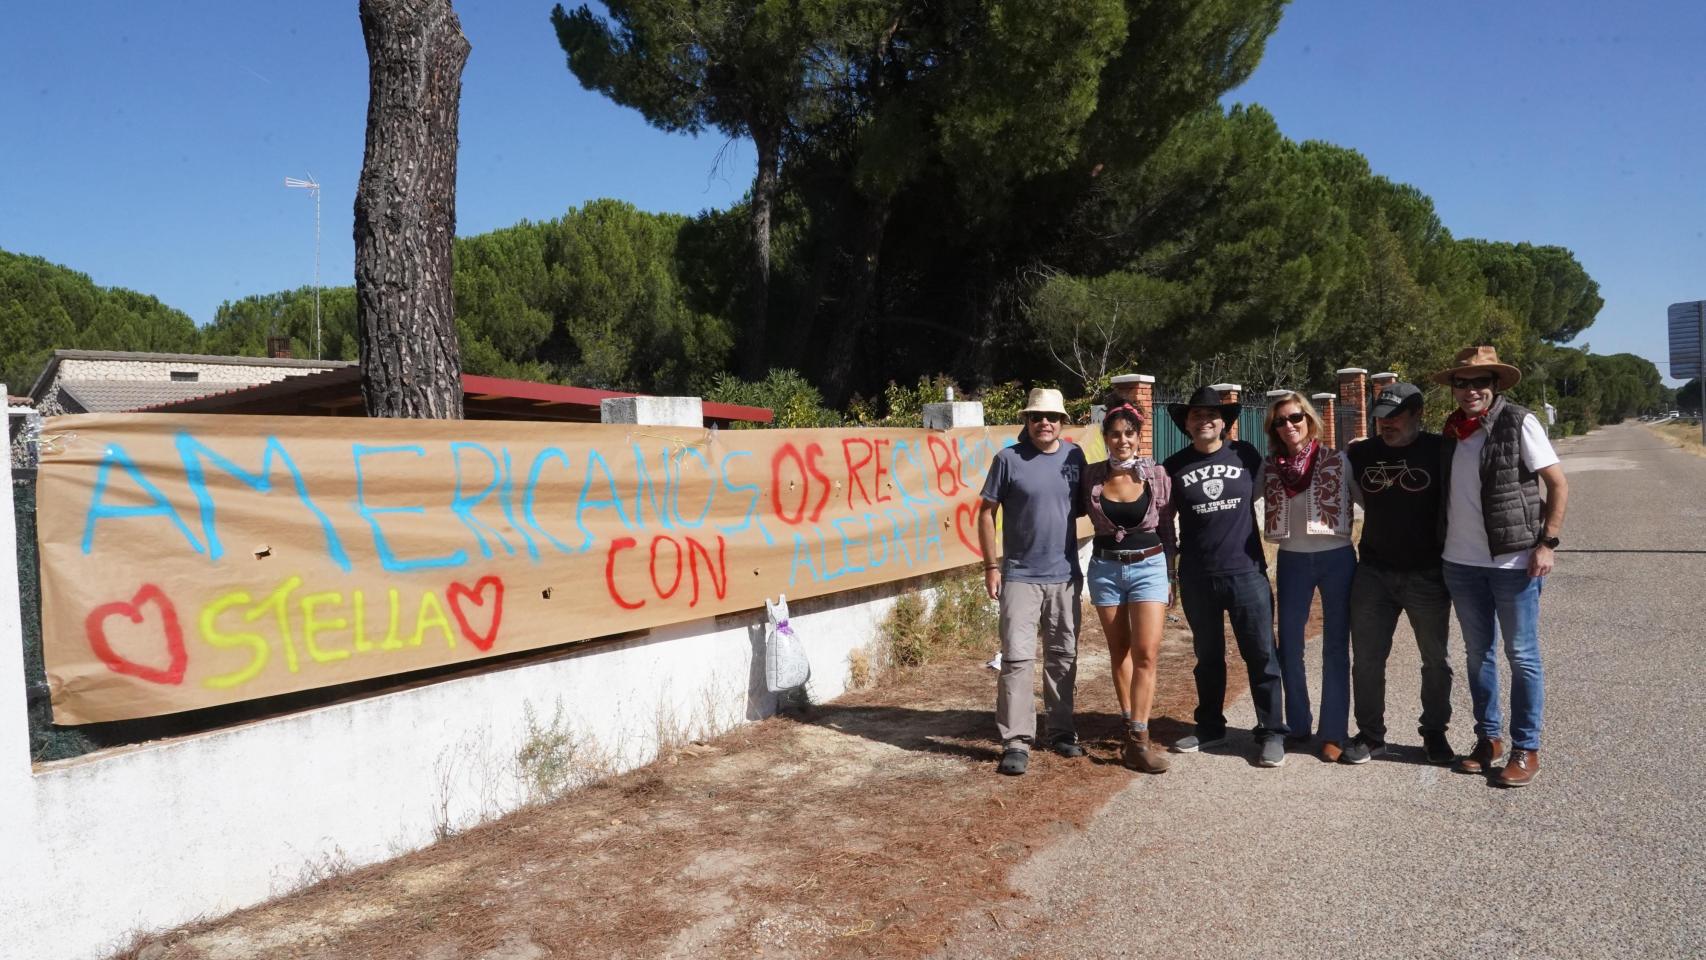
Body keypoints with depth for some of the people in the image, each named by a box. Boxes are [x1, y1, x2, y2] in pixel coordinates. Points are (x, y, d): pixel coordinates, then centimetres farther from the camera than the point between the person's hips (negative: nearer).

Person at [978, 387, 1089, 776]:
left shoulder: (1074, 456, 4)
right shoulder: (1008, 459, -7)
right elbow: (987, 512, -4)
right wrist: (991, 565, -7)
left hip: (1065, 576, 4)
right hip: (1020, 576, -4)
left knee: (1063, 657, 13)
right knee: (1017, 658, -5)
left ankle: (1062, 731, 26)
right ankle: (1016, 741, 1)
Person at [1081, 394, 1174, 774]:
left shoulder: (1157, 475, -4)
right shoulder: (1091, 476, -3)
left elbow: (1166, 528, 4)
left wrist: (1170, 574, 6)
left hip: (1148, 566, -1)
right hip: (1105, 568, 1)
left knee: (1146, 653, -11)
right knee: (1120, 653, 10)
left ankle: (1138, 738, -7)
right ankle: (1132, 729, 22)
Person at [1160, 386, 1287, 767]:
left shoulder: (1246, 455, 0)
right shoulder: (1174, 466, 1)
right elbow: (1165, 520, 8)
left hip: (1246, 572, -1)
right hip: (1197, 578, 1)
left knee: (1261, 654, 0)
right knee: (1208, 656, 14)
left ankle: (1271, 733, 11)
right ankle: (1210, 726, 27)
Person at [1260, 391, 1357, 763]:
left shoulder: (1337, 461, -5)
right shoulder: (1269, 468, 1)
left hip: (1336, 558, -2)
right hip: (1292, 561, 3)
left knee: (1336, 647, 5)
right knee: (1289, 646, 8)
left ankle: (1334, 734, 11)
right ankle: (1297, 726, 23)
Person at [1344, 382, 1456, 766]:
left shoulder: (1439, 450, -7)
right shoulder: (1360, 453, 3)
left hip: (1427, 573, -2)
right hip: (1374, 572, 3)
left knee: (1435, 659, 10)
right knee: (1366, 658, 6)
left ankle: (1434, 733, 26)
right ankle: (1370, 734, 18)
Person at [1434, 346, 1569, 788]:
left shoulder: (1519, 423, -8)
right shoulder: (1451, 430, 7)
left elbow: (1558, 484, -6)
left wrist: (1546, 543, -11)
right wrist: (1442, 542, 11)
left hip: (1513, 561, -5)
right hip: (1460, 563, 5)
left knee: (1522, 657, 4)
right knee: (1478, 653, 13)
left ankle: (1526, 750, 14)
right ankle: (1488, 738, 25)